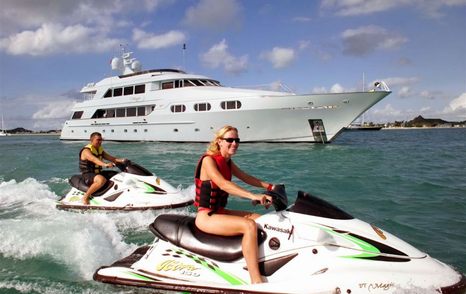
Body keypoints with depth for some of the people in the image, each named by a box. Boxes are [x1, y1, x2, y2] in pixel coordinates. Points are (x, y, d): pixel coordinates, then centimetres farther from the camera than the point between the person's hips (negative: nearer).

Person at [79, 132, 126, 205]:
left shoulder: (100, 149, 12)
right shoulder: (86, 151, -14)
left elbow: (109, 157, 2)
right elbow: (94, 159, -34)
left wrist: (120, 160, -17)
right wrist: (105, 164, -51)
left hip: (99, 173, 8)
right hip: (88, 175, -8)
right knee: (102, 180, -38)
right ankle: (85, 197, -24)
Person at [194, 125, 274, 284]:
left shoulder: (227, 162, 10)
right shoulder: (208, 160, -15)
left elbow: (246, 177, 16)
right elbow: (223, 184, -31)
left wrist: (270, 187, 4)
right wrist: (253, 196, -41)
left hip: (220, 211, 9)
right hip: (206, 217, -9)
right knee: (249, 226, -28)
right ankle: (256, 282, -28)